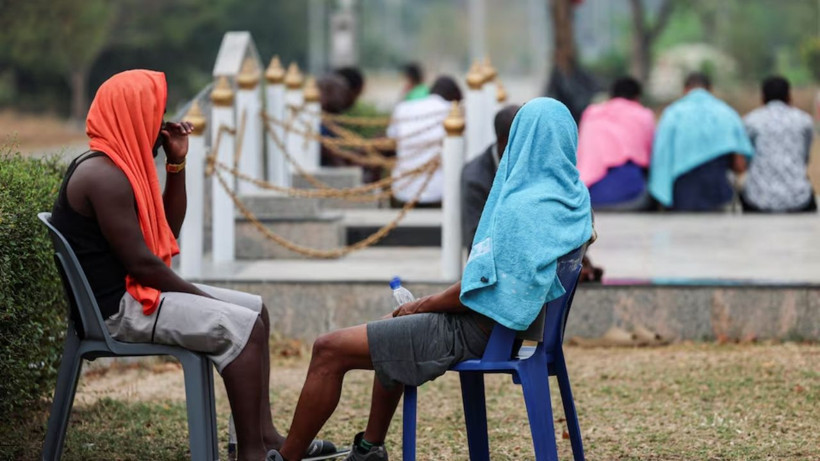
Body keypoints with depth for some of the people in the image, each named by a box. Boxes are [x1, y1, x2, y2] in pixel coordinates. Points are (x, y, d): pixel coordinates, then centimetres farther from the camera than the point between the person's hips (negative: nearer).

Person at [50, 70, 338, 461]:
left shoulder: (118, 165, 14)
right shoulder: (105, 177, -20)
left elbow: (169, 231, 19)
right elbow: (139, 261, -23)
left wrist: (177, 163, 9)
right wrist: (201, 296, -11)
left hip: (134, 292, 11)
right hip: (119, 308, -11)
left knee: (254, 309, 9)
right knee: (243, 327, -19)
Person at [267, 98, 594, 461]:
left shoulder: (521, 206, -24)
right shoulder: (574, 197, 3)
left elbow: (477, 290, -23)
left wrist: (421, 306, -7)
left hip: (477, 331, -10)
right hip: (514, 324, 10)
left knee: (329, 350, -6)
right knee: (392, 328, 35)